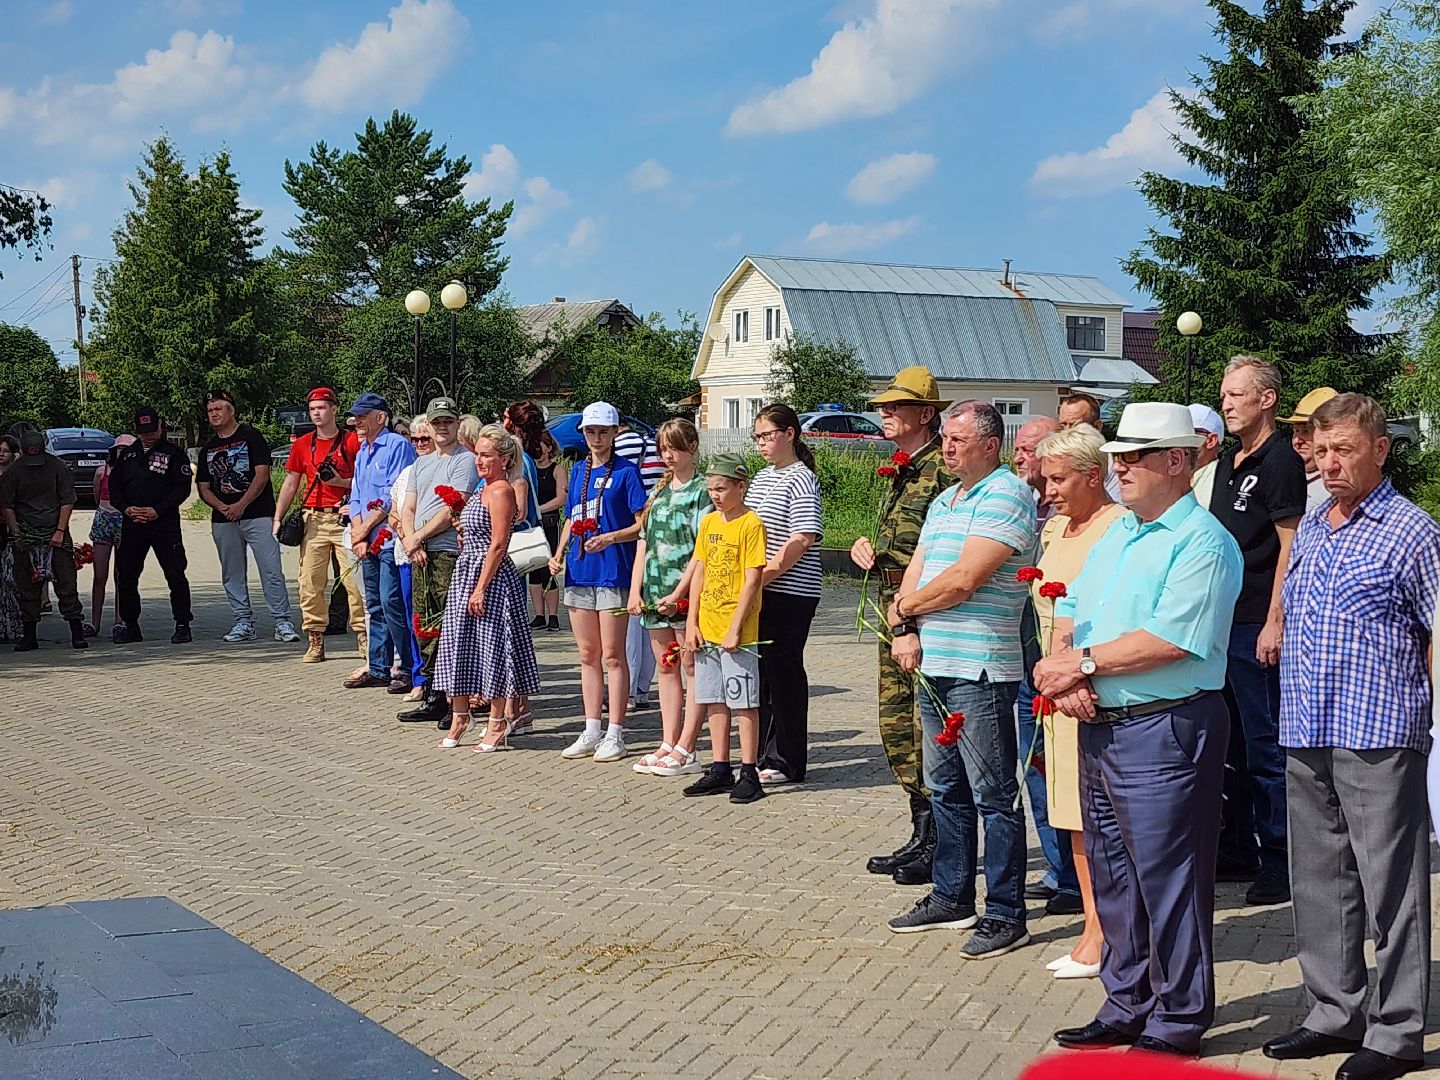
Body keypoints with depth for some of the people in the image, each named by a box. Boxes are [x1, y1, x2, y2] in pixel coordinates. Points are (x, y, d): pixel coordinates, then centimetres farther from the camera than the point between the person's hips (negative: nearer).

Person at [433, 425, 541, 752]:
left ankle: (497, 725, 6)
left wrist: (480, 588, -21)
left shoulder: (501, 491, -14)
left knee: (492, 645, -3)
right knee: (461, 644, 12)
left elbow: (498, 544, -19)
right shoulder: (485, 489, 15)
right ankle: (459, 717, 22)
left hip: (491, 577, -10)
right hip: (467, 571, 10)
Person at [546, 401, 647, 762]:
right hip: (579, 571, 6)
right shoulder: (578, 471, 14)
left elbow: (643, 523, -8)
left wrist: (610, 538, -22)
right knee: (588, 655, 11)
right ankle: (591, 732, 17)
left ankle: (615, 735, 4)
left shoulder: (626, 471, -4)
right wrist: (559, 554, 6)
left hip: (613, 571, -6)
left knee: (612, 656, -2)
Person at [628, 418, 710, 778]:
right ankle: (668, 744, 14)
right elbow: (644, 543, 16)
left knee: (692, 666, -3)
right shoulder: (659, 491, 17)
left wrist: (678, 593, -17)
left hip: (688, 591, -7)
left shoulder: (702, 491, -5)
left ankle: (685, 750, -3)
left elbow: (702, 549, -13)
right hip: (655, 592, 7)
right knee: (666, 667, 10)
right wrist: (635, 590, 7)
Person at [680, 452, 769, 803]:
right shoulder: (709, 522, 10)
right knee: (714, 701, 12)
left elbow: (752, 580, -14)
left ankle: (749, 774, 3)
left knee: (744, 702, -2)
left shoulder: (751, 524, -10)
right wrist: (692, 622, 6)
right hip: (706, 628, 7)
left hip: (737, 632, -7)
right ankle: (720, 770, 20)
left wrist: (735, 629, -17)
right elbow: (699, 571, 12)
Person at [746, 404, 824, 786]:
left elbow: (802, 540, -18)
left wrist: (765, 576, -18)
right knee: (760, 672, 11)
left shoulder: (800, 479, -10)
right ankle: (762, 755, 21)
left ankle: (787, 763, 7)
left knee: (784, 673, -2)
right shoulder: (761, 478, 17)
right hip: (757, 594, 8)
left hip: (790, 595, -8)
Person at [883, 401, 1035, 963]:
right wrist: (904, 629, -2)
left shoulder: (1005, 497, -12)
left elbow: (962, 581, -19)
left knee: (994, 796, -3)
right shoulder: (943, 501, 18)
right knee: (946, 790, 17)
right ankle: (952, 897, 28)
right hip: (933, 664, 9)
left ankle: (1005, 914, 4)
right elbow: (914, 575, 16)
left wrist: (906, 606, -4)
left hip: (980, 669, -9)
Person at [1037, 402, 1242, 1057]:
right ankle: (1127, 1007, 28)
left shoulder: (1202, 542, -13)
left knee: (1168, 879, 0)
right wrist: (1062, 669, -4)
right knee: (1112, 875, 15)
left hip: (1163, 732, -9)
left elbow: (1167, 640, -22)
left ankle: (1178, 1021, 11)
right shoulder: (1117, 532, 15)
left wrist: (1084, 662, -14)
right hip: (1100, 727, 9)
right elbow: (1070, 609, 16)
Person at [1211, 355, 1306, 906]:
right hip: (1221, 622, 9)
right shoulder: (1228, 463, 16)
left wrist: (1275, 622, -19)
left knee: (1266, 745, -3)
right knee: (1230, 741, 15)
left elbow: (1290, 547, -15)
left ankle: (1280, 862, 5)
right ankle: (1237, 850, 25)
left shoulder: (1280, 461, -10)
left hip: (1257, 627, -9)